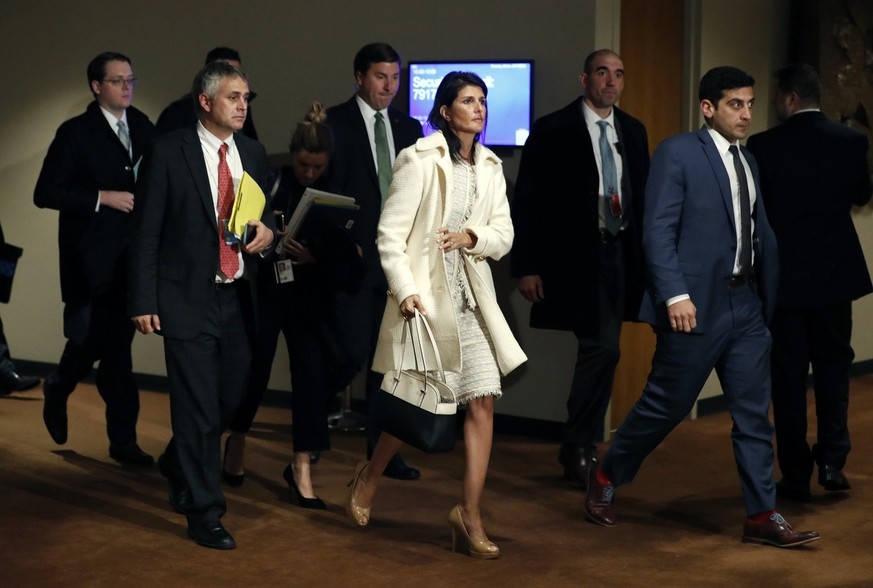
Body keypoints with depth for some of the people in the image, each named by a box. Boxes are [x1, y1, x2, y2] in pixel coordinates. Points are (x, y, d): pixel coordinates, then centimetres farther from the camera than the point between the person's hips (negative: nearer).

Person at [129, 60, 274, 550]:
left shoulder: (254, 153, 10)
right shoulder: (170, 152, -6)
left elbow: (268, 213, 21)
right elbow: (147, 231, -5)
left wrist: (269, 230, -4)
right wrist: (144, 301, -10)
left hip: (238, 297, 5)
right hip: (189, 298, -5)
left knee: (232, 397, 11)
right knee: (199, 408, -4)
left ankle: (178, 466, 40)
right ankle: (204, 513, 10)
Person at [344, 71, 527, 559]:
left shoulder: (490, 168, 9)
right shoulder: (420, 160, -9)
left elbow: (504, 235, 8)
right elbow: (390, 234, -12)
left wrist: (471, 237, -12)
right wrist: (405, 291, -21)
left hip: (471, 299, 5)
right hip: (424, 295, -5)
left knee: (483, 401, -4)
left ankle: (470, 517, 3)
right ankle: (369, 477, 32)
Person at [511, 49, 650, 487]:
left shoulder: (633, 131, 12)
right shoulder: (552, 130, -4)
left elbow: (643, 196, 15)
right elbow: (526, 202, -5)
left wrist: (648, 257, 8)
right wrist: (526, 267, -10)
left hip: (619, 255, 6)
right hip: (575, 257, -6)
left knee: (599, 352, 10)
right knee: (602, 348, -12)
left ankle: (581, 448, 21)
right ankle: (579, 448, 3)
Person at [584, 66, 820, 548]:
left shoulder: (747, 163, 15)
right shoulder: (677, 152, -7)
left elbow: (760, 233, 14)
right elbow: (658, 230, -13)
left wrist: (770, 295, 8)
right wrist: (675, 295, -21)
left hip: (747, 306, 7)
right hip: (696, 306, -7)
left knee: (754, 414, 7)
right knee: (665, 406, 4)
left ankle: (762, 517, 14)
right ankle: (605, 478, 25)